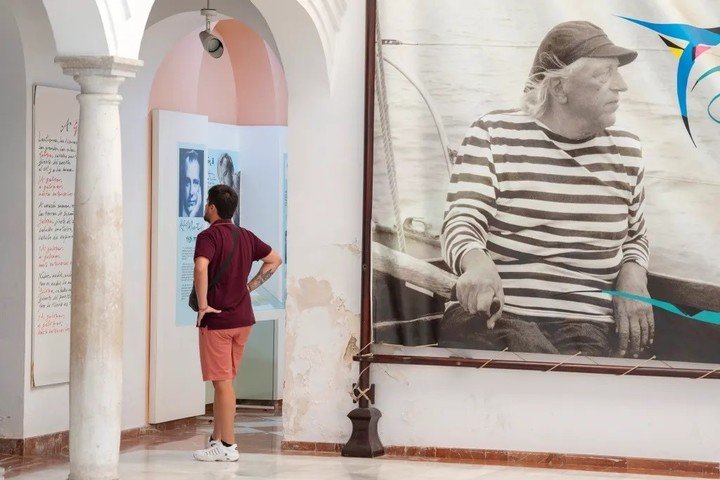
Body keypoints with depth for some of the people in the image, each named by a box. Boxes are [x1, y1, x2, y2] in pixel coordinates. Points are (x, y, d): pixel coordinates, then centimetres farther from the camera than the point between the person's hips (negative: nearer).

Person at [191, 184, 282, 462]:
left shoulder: (209, 236, -13)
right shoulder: (245, 236, 11)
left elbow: (201, 267, -31)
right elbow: (274, 260, 22)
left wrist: (202, 305, -21)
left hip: (216, 319, -7)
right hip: (243, 318, 7)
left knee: (222, 382, -3)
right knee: (223, 382, 15)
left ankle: (227, 446, 0)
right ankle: (217, 440, 21)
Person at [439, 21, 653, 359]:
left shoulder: (625, 150, 12)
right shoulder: (493, 134, 1)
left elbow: (634, 236, 27)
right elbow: (462, 221, -9)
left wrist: (633, 278, 3)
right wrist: (476, 262, -34)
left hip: (588, 322, 3)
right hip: (494, 313, -3)